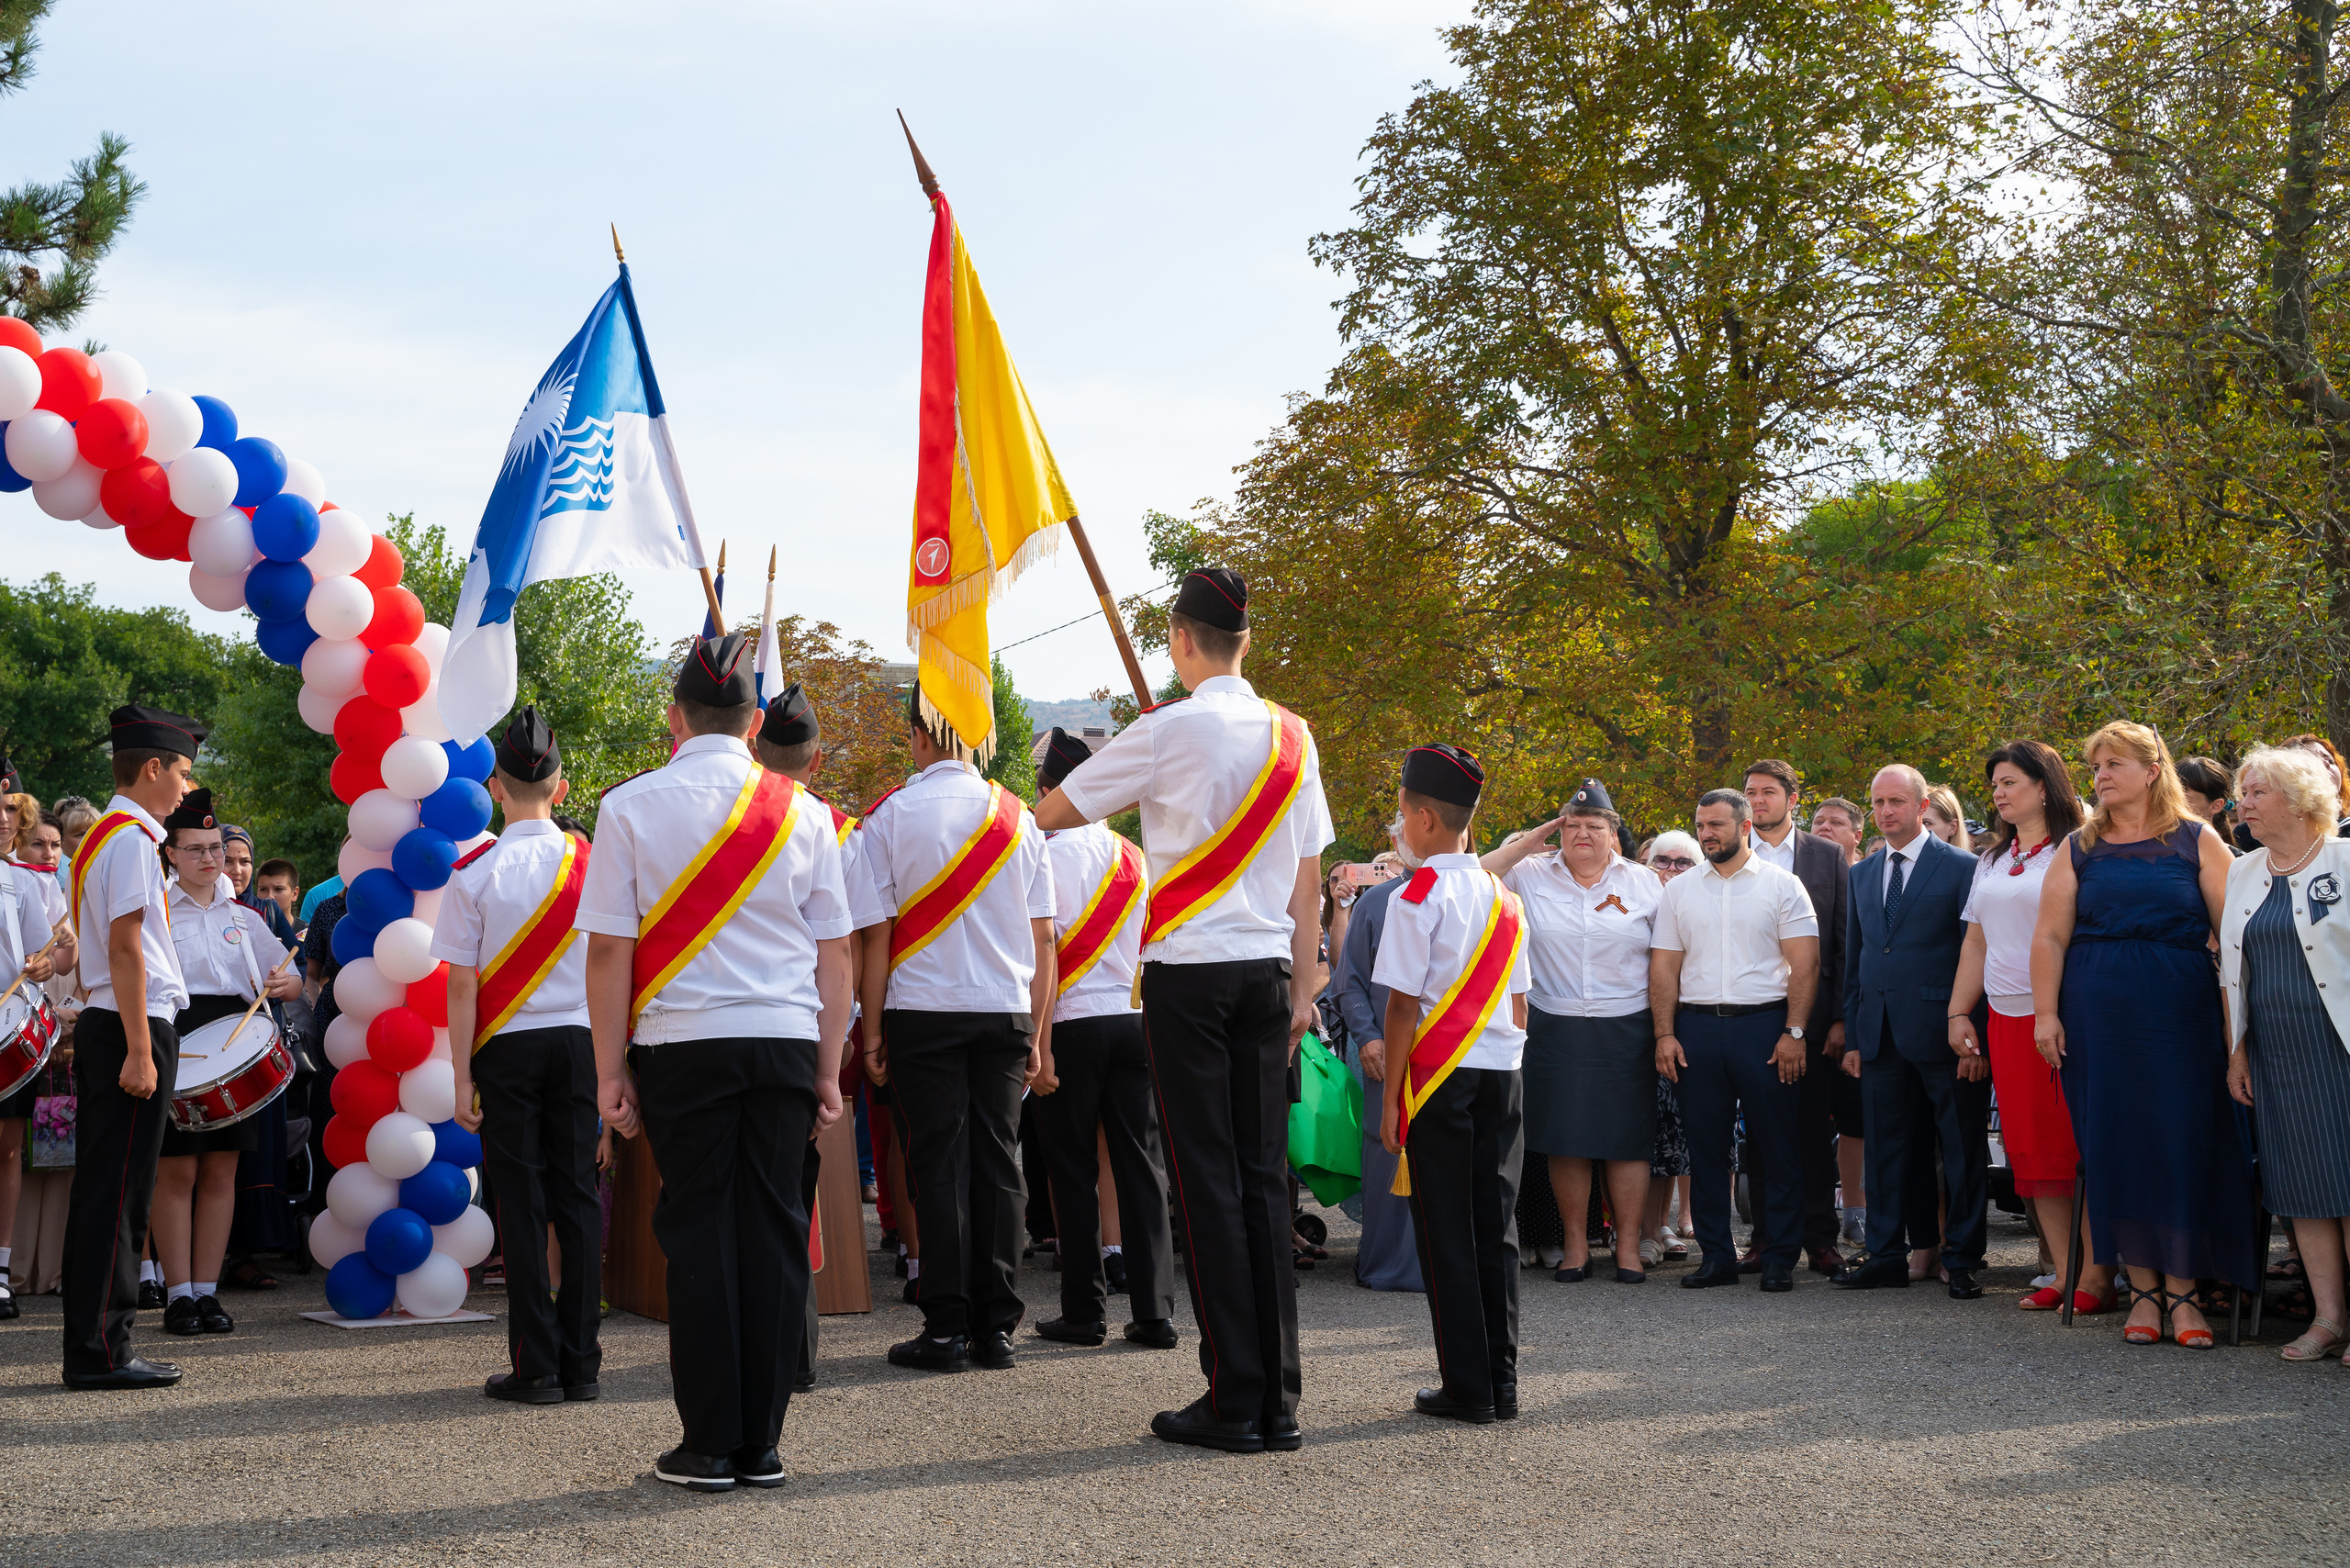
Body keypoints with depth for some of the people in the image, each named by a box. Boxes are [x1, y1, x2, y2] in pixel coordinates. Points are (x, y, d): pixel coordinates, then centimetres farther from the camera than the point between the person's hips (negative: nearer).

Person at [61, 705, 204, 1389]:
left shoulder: (103, 835, 19)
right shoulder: (131, 838, -12)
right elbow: (125, 949, -18)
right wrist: (140, 1051, -20)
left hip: (102, 1026, 10)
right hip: (133, 1026, -10)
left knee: (101, 1190, 11)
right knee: (118, 1194, -7)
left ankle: (93, 1346, 16)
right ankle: (100, 1351, -4)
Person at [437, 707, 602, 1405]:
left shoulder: (475, 872, -8)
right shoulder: (592, 863, -1)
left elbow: (463, 986, -7)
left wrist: (463, 1075, -2)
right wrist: (610, 1059, 12)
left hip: (509, 1047, -2)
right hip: (578, 1040, 2)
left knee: (521, 1200, 2)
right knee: (578, 1194, 7)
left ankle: (535, 1367, 4)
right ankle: (580, 1361, 10)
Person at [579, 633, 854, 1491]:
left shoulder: (632, 806, 0)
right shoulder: (802, 811, 7)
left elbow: (608, 948, -3)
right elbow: (835, 951, 8)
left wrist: (611, 1070, 2)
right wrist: (829, 1070, 13)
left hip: (681, 1044, -2)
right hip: (786, 1041, 2)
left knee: (699, 1234, 3)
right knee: (772, 1230, 5)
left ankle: (709, 1445, 5)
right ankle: (761, 1444, 9)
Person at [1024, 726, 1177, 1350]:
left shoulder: (1045, 855, -7)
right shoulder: (1134, 856, 9)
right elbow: (1150, 949, 13)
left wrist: (1037, 1043, -8)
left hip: (1073, 1023, -4)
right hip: (1133, 1019, 4)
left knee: (1074, 1170, 3)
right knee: (1140, 1165, 5)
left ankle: (1084, 1314, 7)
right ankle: (1154, 1314, 5)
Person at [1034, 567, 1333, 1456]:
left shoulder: (1170, 730, -8)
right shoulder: (1292, 736, 7)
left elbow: (1054, 812, 1)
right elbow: (1309, 878, 10)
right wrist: (1303, 988, 15)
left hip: (1188, 973, -5)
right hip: (1266, 973, 5)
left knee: (1210, 1182, -2)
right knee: (1263, 1178, 7)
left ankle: (1234, 1405, 0)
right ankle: (1278, 1405, 9)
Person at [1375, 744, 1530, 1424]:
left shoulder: (1421, 895, -10)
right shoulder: (1504, 896, 10)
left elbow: (1404, 1005, -11)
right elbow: (1518, 1003, 13)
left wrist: (1390, 1097, -7)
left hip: (1443, 1075, -6)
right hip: (1504, 1074, 6)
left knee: (1446, 1234, 1)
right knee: (1496, 1228, 9)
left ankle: (1468, 1389, 3)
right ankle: (1502, 1385, 12)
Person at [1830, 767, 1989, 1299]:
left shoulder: (1962, 868, -3)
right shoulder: (1862, 874, 15)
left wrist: (1974, 1036, -12)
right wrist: (1853, 1037, 11)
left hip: (1942, 1034, -5)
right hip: (1880, 1034, 5)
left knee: (1963, 1154, 1)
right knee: (1887, 1151, 9)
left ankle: (1963, 1261, 9)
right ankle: (1886, 1257, 16)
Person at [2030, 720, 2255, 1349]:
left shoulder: (2197, 842, 4)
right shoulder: (2079, 849, 9)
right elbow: (2050, 936, 6)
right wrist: (2046, 1012, -2)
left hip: (2181, 1014, -2)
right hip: (2097, 1015, 2)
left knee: (2182, 1146, -3)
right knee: (2116, 1149, 1)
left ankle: (2181, 1291, 4)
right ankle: (2143, 1289, 10)